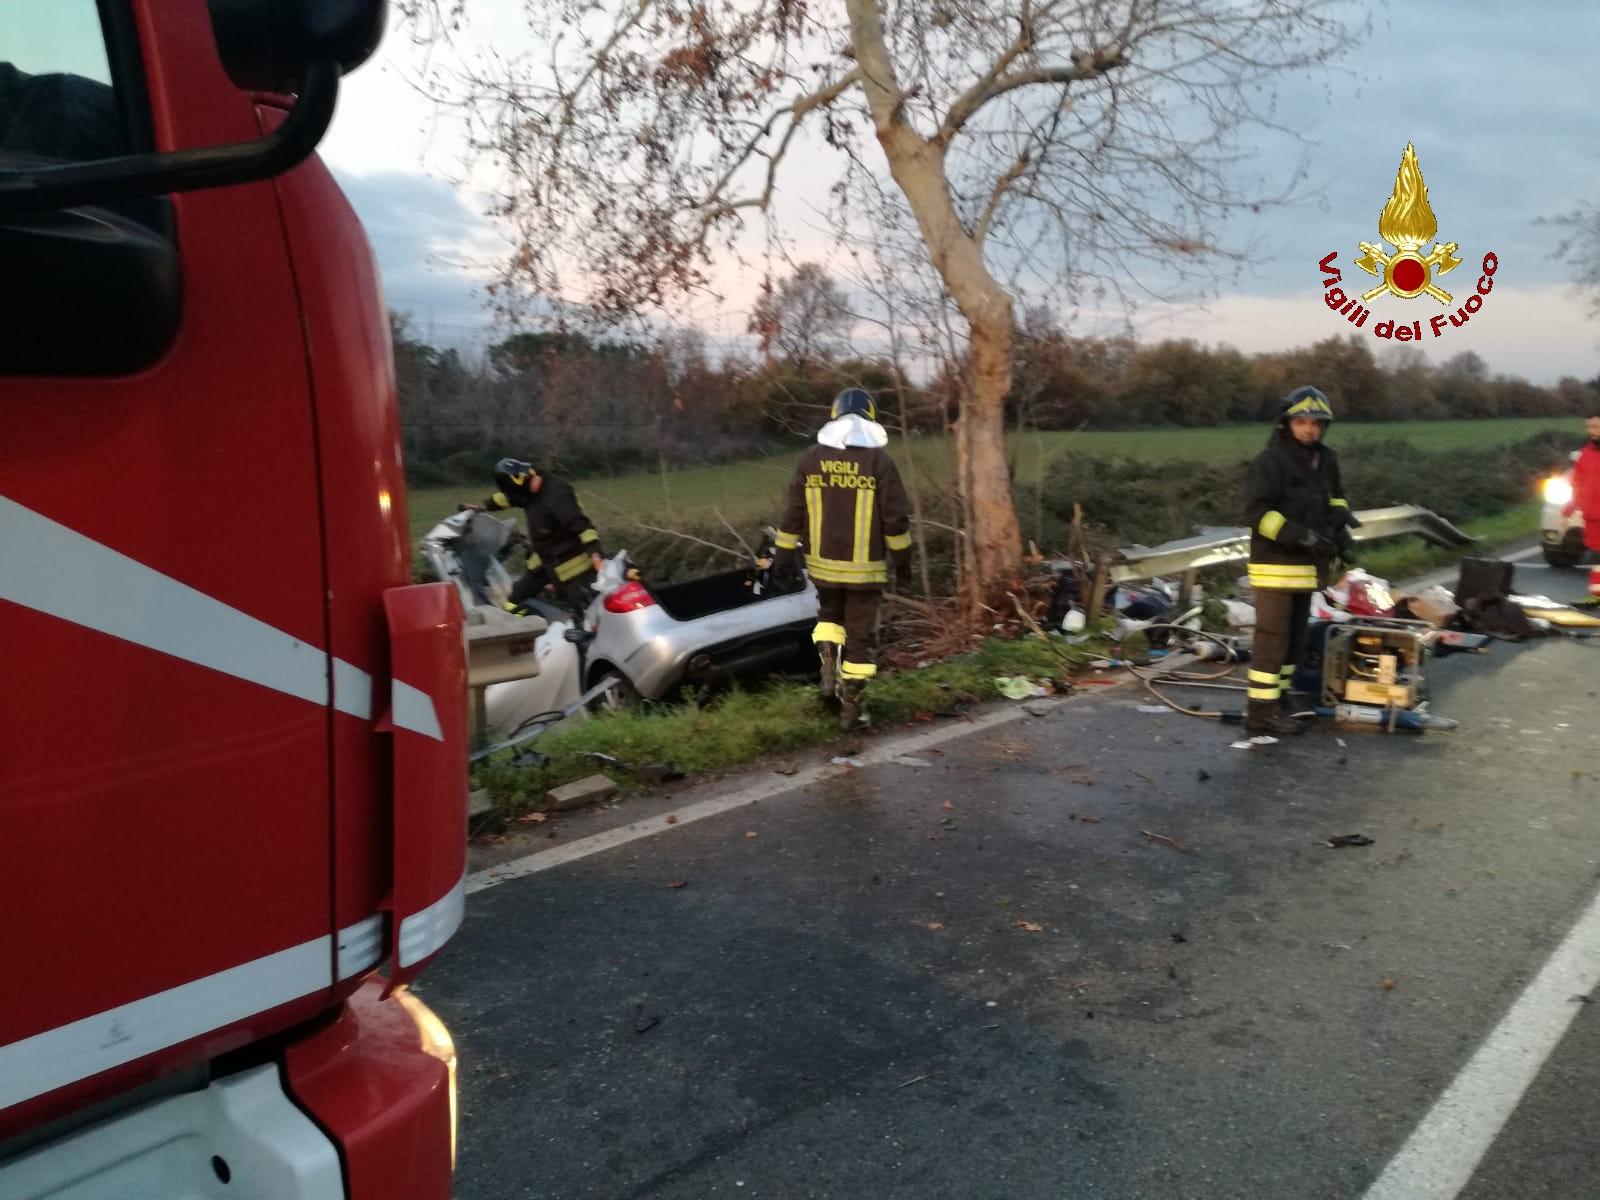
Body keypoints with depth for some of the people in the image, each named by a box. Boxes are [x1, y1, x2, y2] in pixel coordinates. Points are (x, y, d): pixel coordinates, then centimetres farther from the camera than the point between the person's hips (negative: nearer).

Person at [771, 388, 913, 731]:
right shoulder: (879, 461, -7)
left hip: (822, 563, 3)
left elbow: (793, 513, 2)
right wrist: (903, 559, 5)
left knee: (829, 614, 29)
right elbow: (896, 518, -6)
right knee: (860, 635, 6)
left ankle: (829, 669, 9)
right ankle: (852, 709, 10)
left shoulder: (811, 458, 1)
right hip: (864, 567, -3)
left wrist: (785, 556, 9)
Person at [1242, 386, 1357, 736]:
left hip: (1306, 566, 8)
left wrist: (1340, 517, 3)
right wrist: (1302, 535, -26)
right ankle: (1261, 713, -1)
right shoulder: (1270, 461, -14)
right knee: (1272, 639, -7)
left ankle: (1276, 702, 26)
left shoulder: (1326, 460, 10)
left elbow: (1335, 497, 25)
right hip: (1275, 565, -8)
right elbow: (1257, 512, -20)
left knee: (1294, 639, 15)